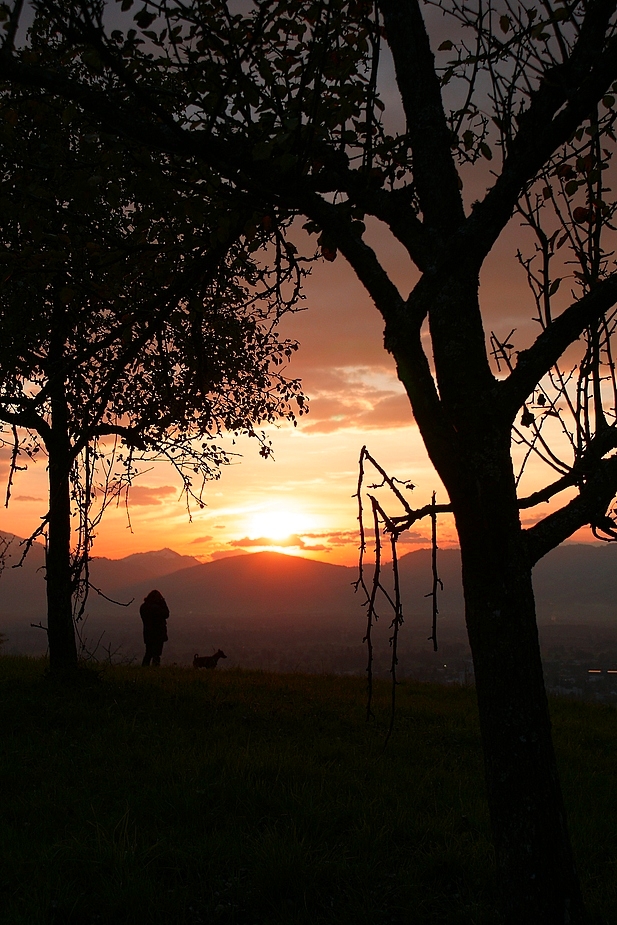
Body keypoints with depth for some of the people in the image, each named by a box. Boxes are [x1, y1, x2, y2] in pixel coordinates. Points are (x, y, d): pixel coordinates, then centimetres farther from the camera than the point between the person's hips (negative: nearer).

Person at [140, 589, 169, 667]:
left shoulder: (143, 607, 5)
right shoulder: (156, 607, -20)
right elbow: (166, 614, -9)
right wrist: (163, 603, -5)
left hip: (147, 634, 7)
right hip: (158, 634, -7)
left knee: (148, 653, 17)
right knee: (156, 654, -2)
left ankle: (143, 668, 17)